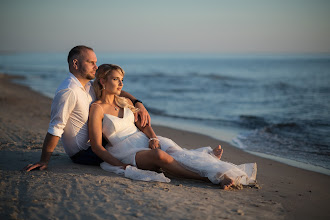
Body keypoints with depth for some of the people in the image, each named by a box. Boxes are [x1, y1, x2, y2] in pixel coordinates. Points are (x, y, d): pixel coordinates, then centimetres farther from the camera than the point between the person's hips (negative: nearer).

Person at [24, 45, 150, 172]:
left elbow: (116, 93, 12)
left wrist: (137, 103, -7)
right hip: (82, 153, -10)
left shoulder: (88, 85, 7)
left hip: (94, 142, 10)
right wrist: (44, 161, -26)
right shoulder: (68, 91, -23)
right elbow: (55, 128, -26)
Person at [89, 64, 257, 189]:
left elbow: (143, 125, 13)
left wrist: (153, 138, -9)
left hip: (145, 140, 6)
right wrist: (120, 165, -19)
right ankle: (211, 177, -43)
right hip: (127, 152, -6)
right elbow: (97, 146, -9)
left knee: (174, 151, -27)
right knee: (159, 155, -37)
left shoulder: (125, 102, 16)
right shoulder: (97, 108, -4)